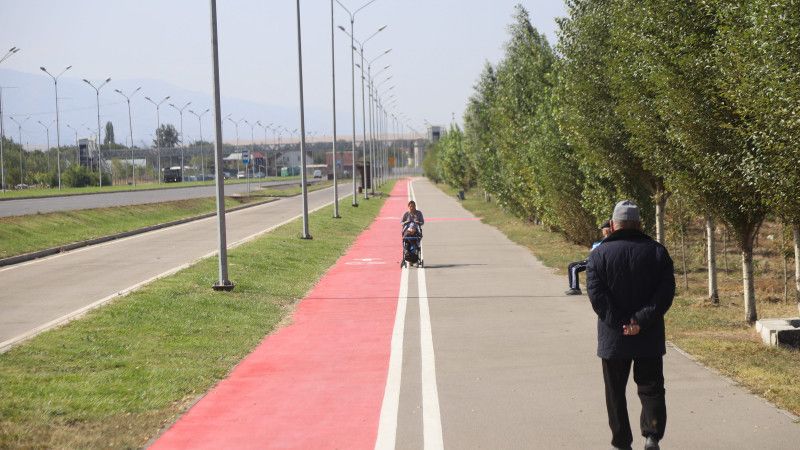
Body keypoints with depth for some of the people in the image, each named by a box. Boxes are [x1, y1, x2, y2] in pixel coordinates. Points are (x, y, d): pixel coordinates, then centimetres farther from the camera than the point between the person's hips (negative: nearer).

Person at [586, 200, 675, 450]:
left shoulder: (599, 254, -2)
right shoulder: (657, 251, 1)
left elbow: (596, 294, -12)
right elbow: (666, 292, -9)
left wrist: (618, 323, -14)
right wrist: (641, 320, -14)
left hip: (613, 337, -1)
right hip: (649, 337, 1)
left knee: (616, 392, 10)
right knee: (651, 388, 9)